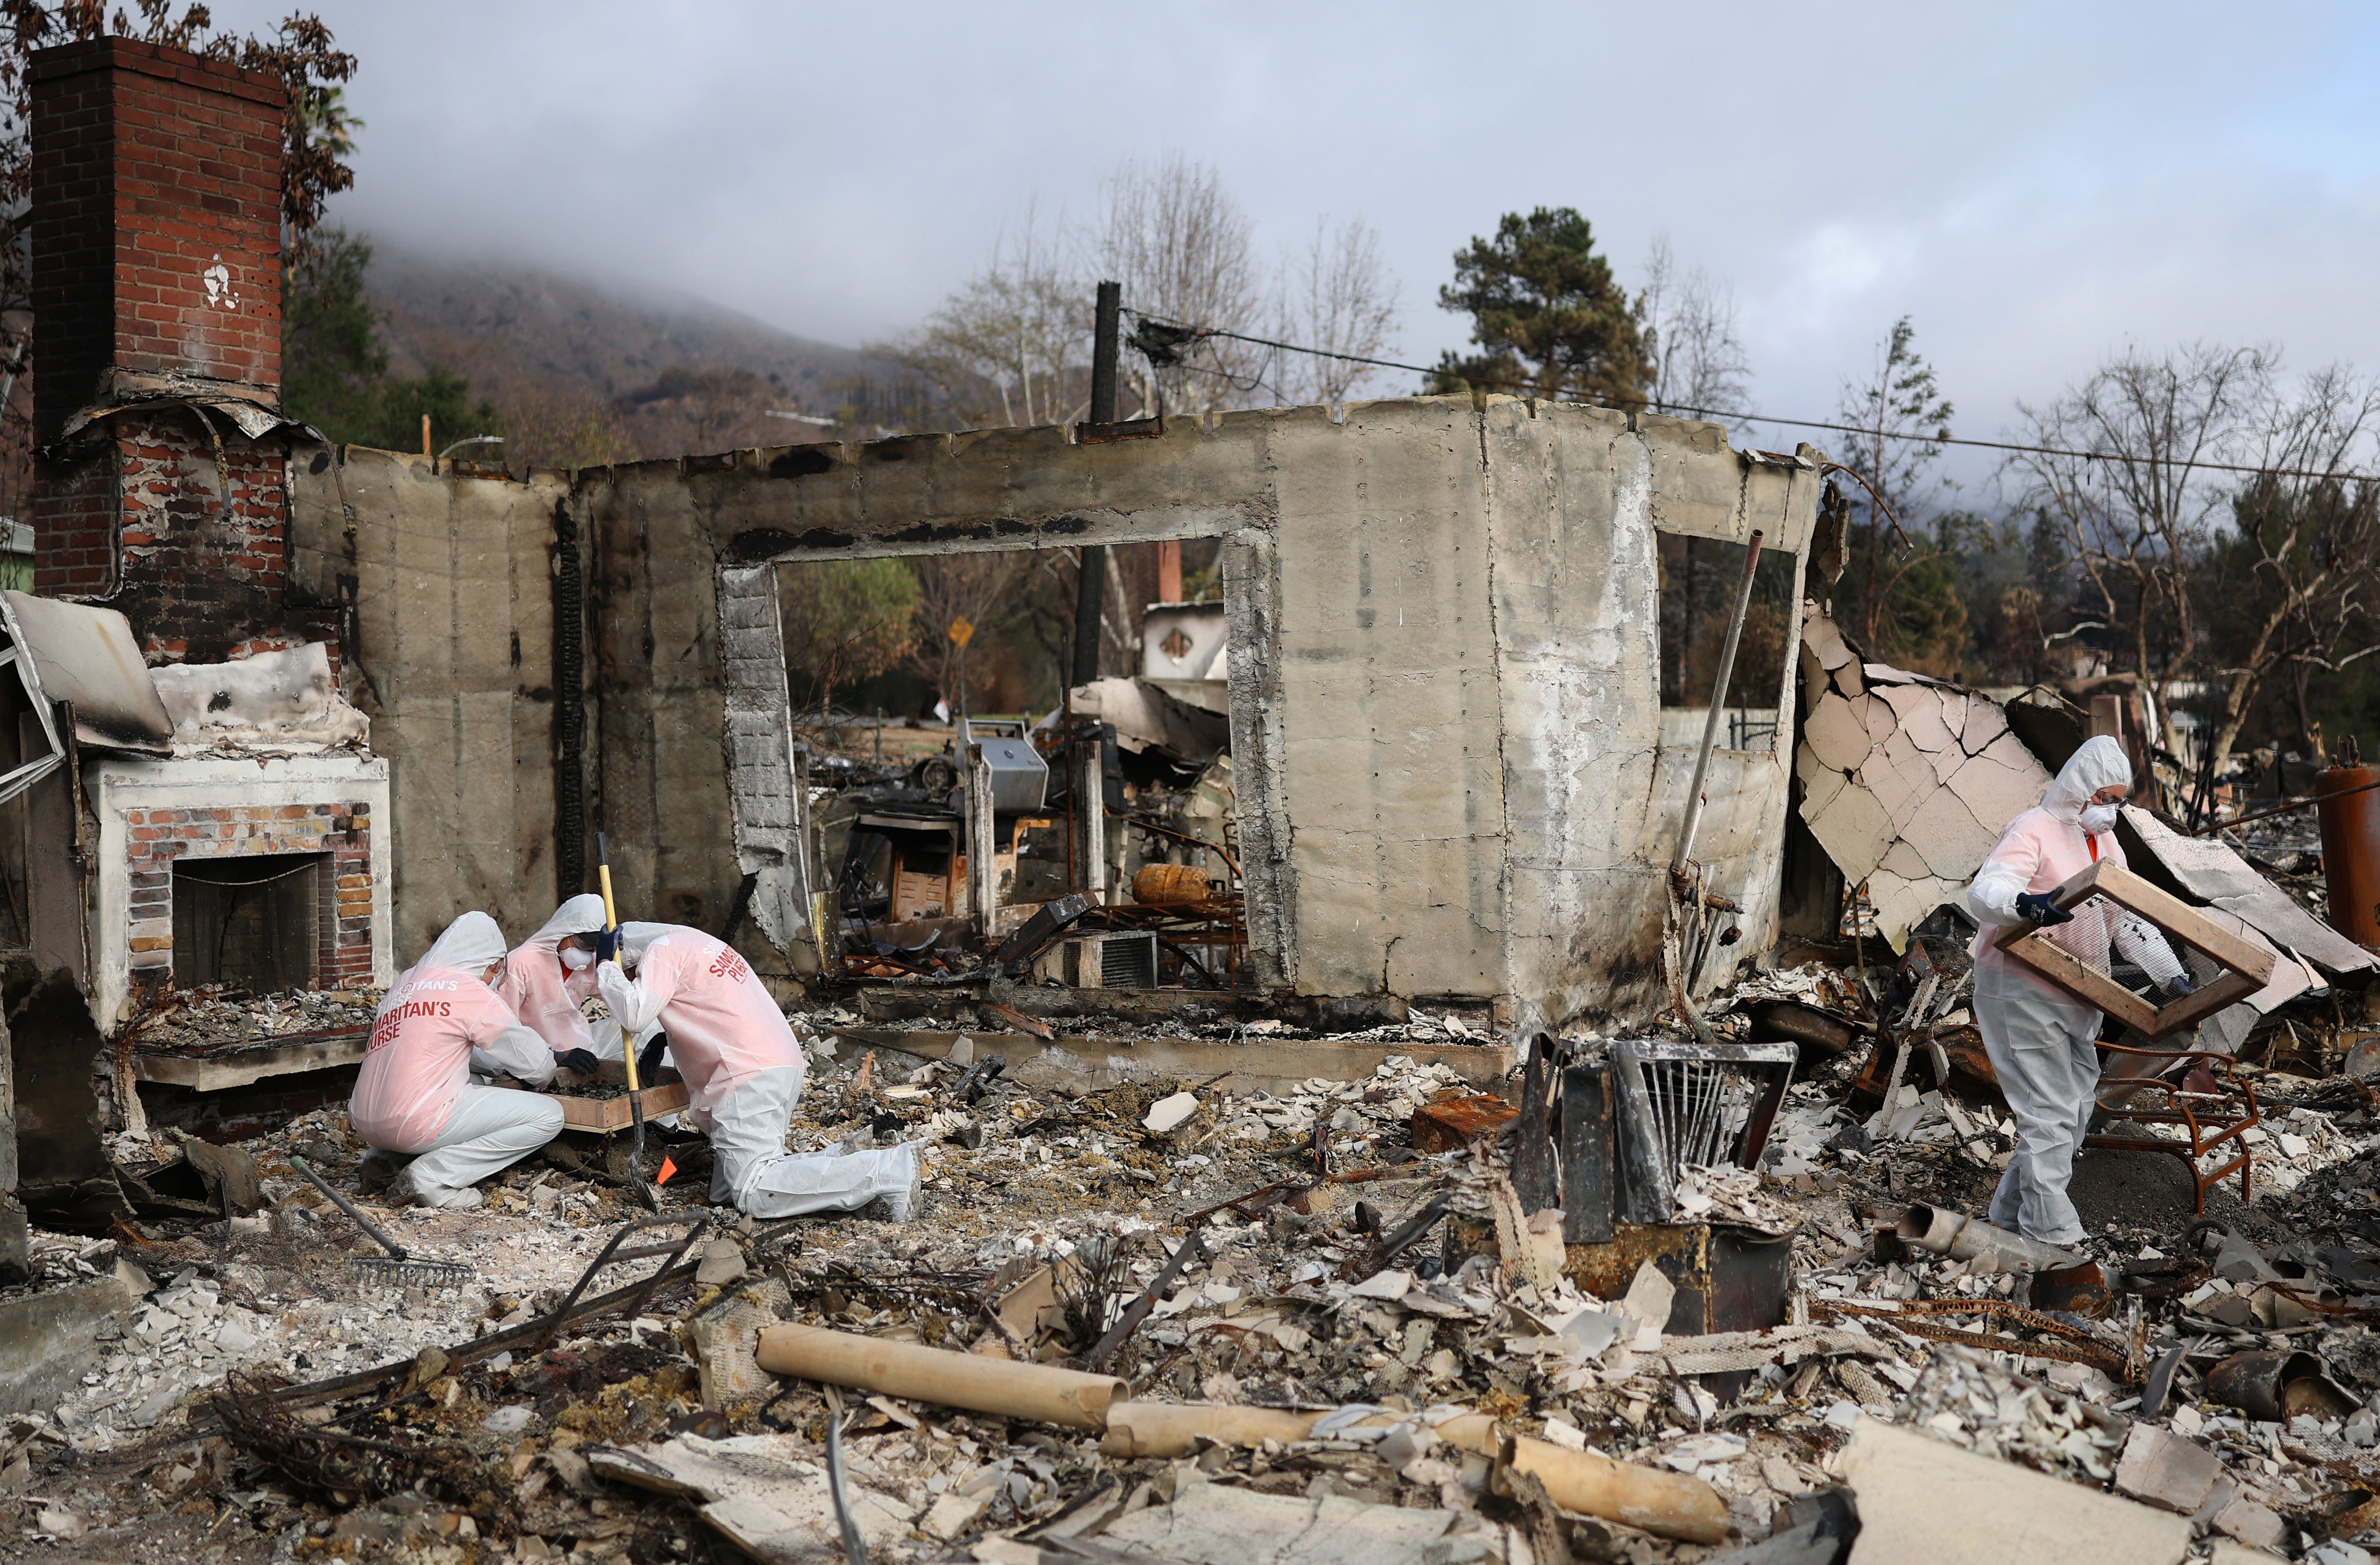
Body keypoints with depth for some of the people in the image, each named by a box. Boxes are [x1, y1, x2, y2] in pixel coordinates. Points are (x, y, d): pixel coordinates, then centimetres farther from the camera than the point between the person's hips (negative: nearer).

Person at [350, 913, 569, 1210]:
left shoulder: (405, 983, 15)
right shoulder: (469, 990, -6)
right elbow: (535, 1063, 1)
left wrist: (503, 1068, 26)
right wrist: (543, 1078, 23)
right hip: (414, 1126, -9)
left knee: (471, 1083, 34)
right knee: (548, 1116, -4)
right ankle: (430, 1176, -9)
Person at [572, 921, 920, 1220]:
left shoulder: (663, 949, -2)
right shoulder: (690, 942, 26)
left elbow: (634, 1015, -13)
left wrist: (606, 968, 2)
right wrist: (653, 1041, 15)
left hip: (749, 1076, -10)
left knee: (753, 1193, -16)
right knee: (725, 1191, 7)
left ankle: (888, 1171, -21)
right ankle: (851, 1166, -1)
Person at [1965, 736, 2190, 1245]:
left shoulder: (2105, 844, 14)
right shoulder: (2034, 830, -13)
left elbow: (2130, 920, 14)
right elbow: (1984, 893, -28)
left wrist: (2171, 975, 3)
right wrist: (2023, 903, -50)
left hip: (2078, 999, 9)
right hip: (2022, 991, -9)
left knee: (2075, 1106, 13)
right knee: (2050, 1112, -9)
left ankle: (2015, 1208, 25)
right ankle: (2052, 1231, -4)